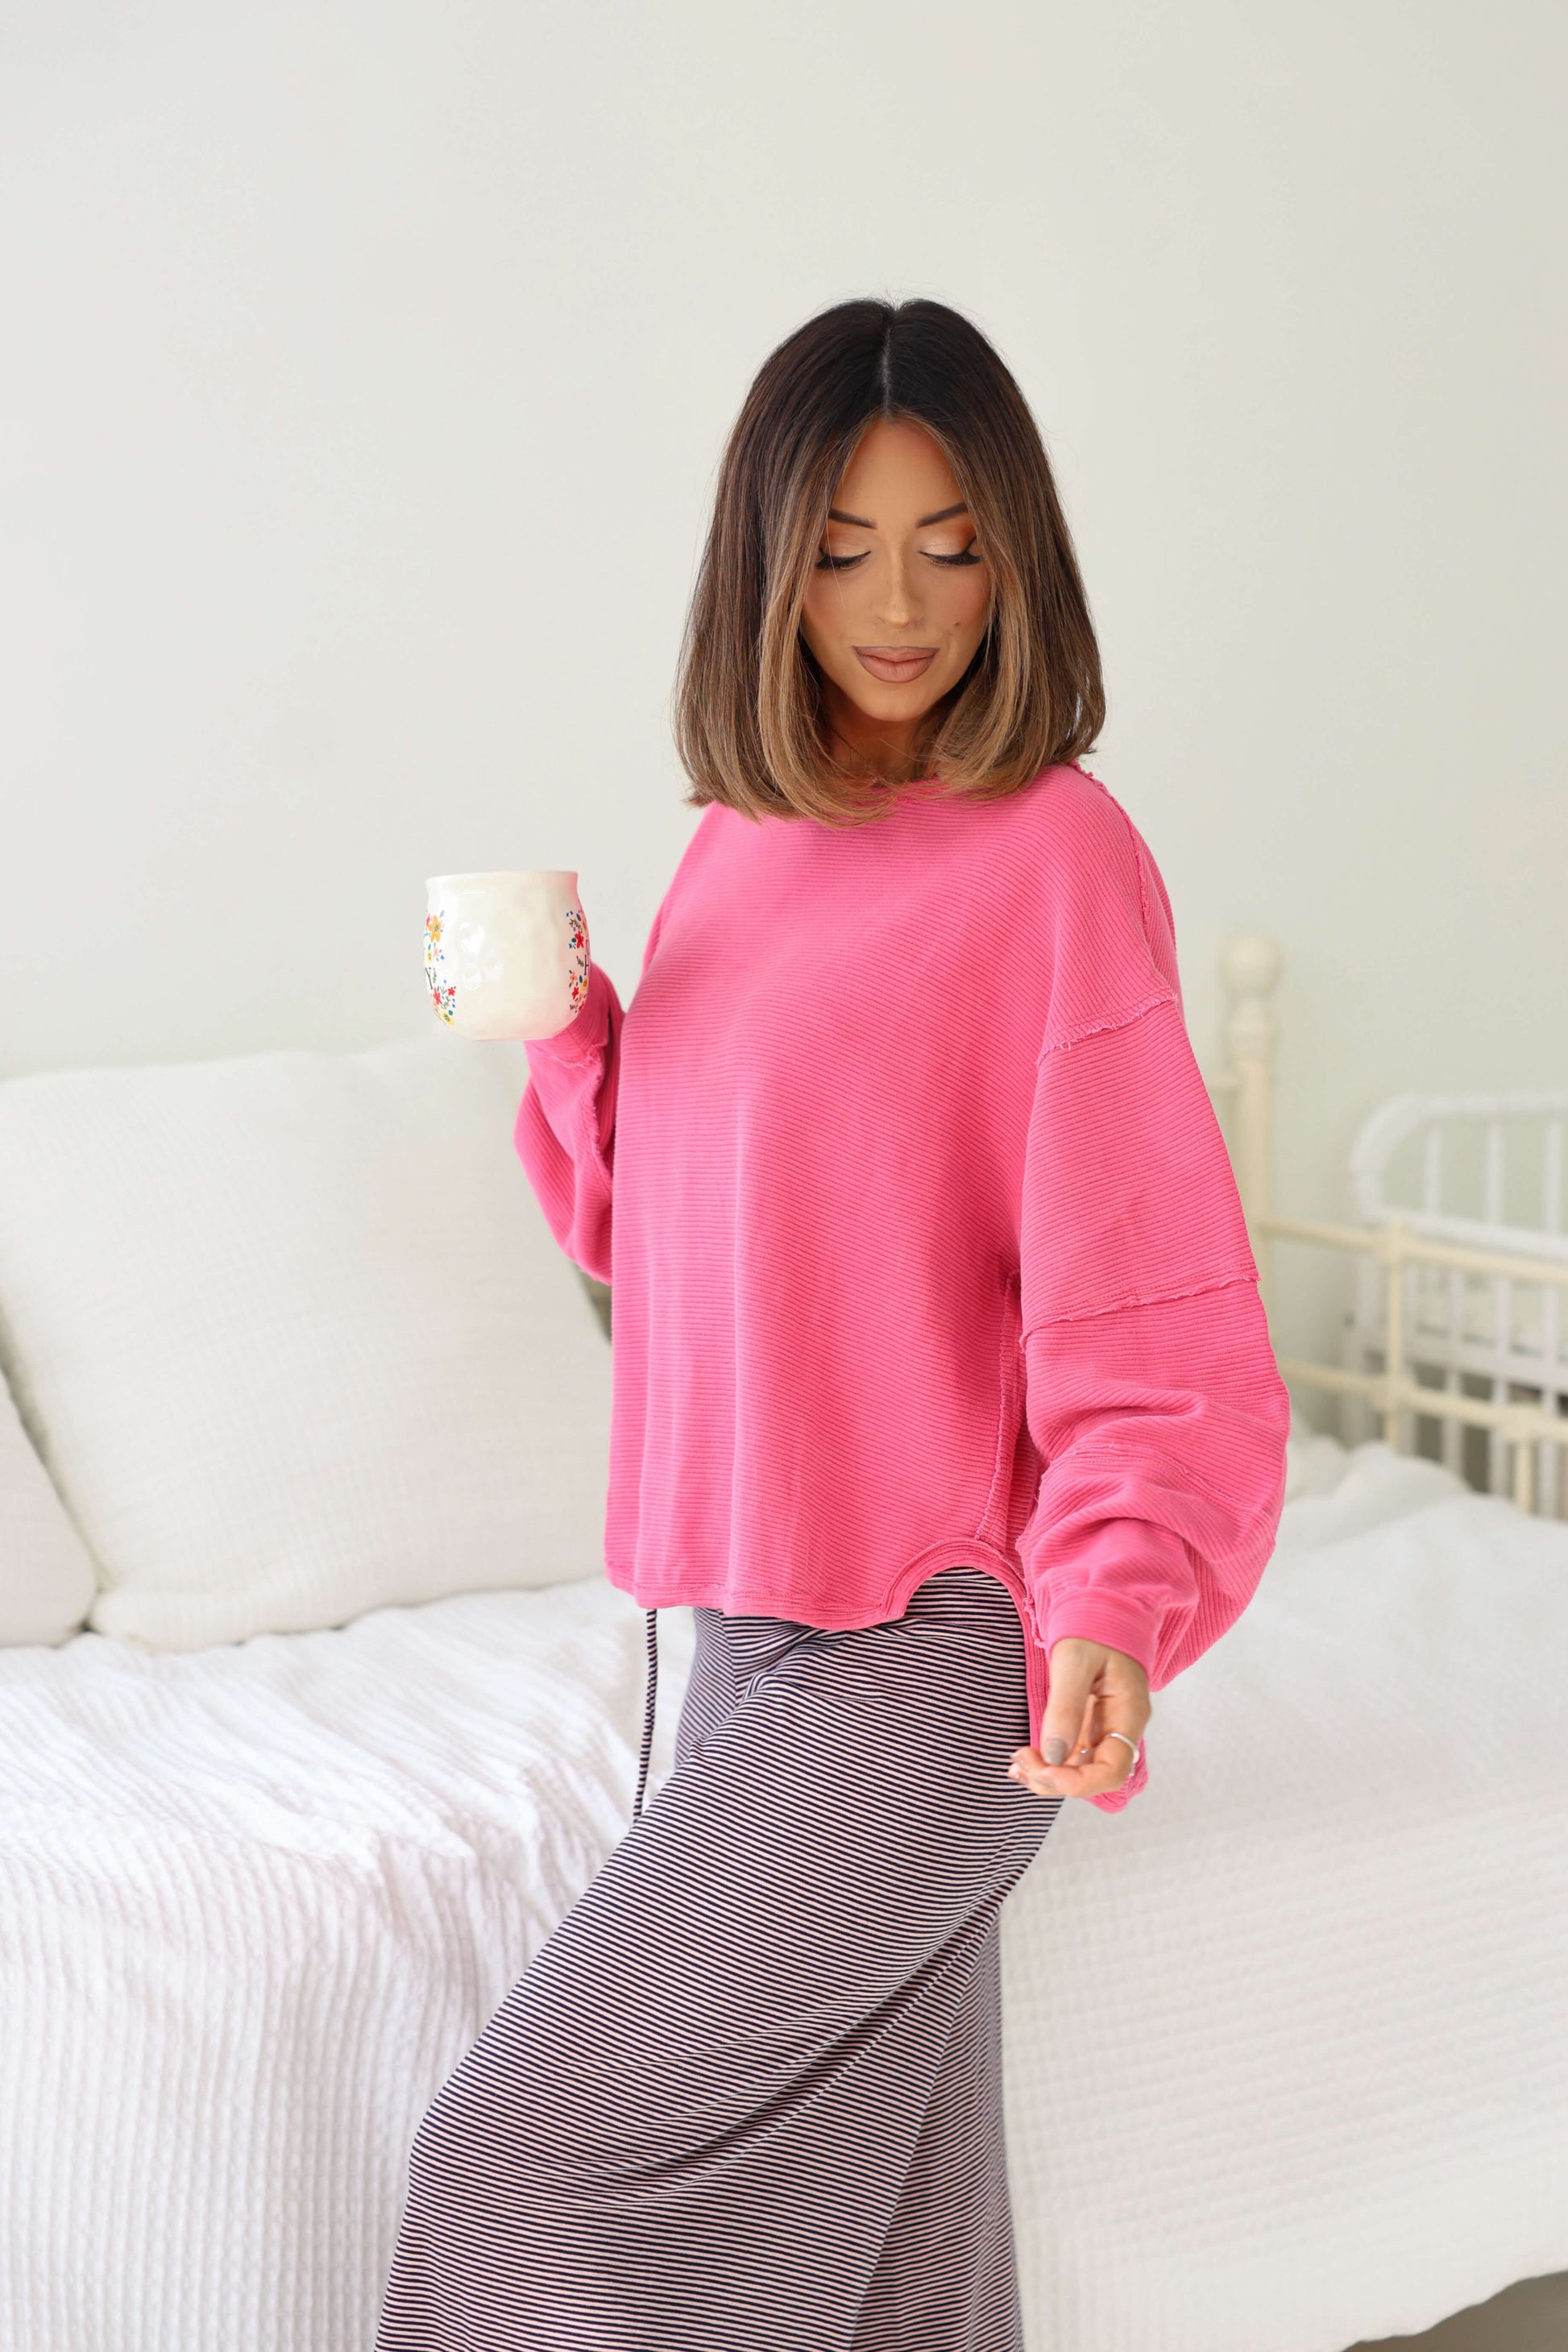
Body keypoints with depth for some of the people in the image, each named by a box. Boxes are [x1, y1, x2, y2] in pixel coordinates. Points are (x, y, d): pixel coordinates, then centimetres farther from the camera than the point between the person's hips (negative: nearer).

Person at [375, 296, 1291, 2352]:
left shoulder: (1056, 853, -13)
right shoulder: (745, 835, 9)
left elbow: (1151, 1302, -15)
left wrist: (1118, 1600, -30)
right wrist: (571, 1037, 0)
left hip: (939, 1637, -7)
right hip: (751, 1604, 7)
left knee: (535, 2147, -5)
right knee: (865, 2187, 18)